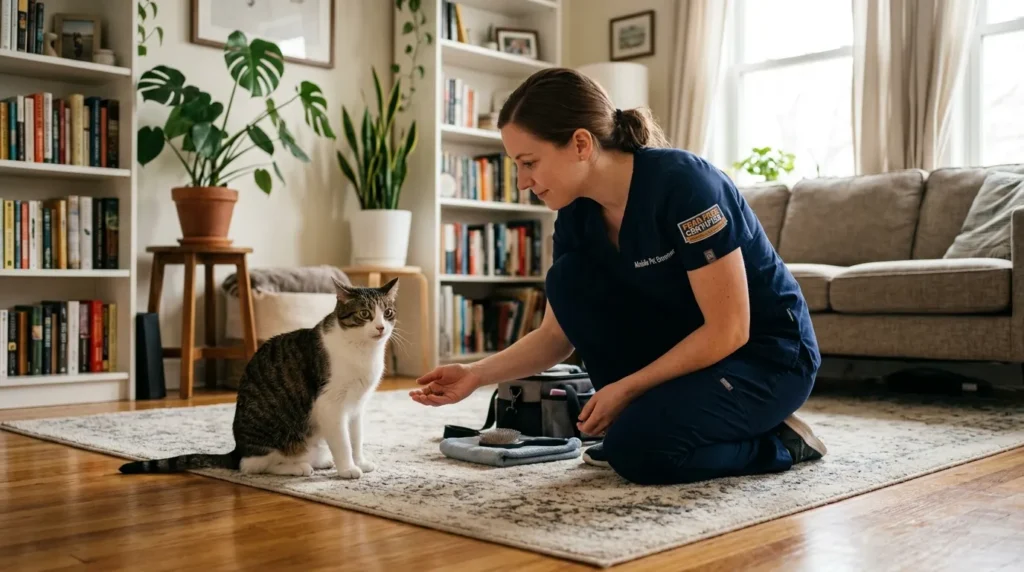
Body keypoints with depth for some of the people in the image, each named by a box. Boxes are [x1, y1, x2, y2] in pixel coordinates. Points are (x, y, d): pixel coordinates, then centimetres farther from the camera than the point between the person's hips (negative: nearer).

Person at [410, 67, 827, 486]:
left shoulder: (683, 184, -28)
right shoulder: (577, 214, -6)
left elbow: (729, 330, -25)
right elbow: (557, 334, 3)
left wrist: (625, 388, -22)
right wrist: (477, 374, -10)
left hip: (770, 353, -7)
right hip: (685, 350, 7)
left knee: (639, 450, -27)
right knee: (569, 279, -10)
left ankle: (779, 442, -2)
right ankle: (641, 418, 1)